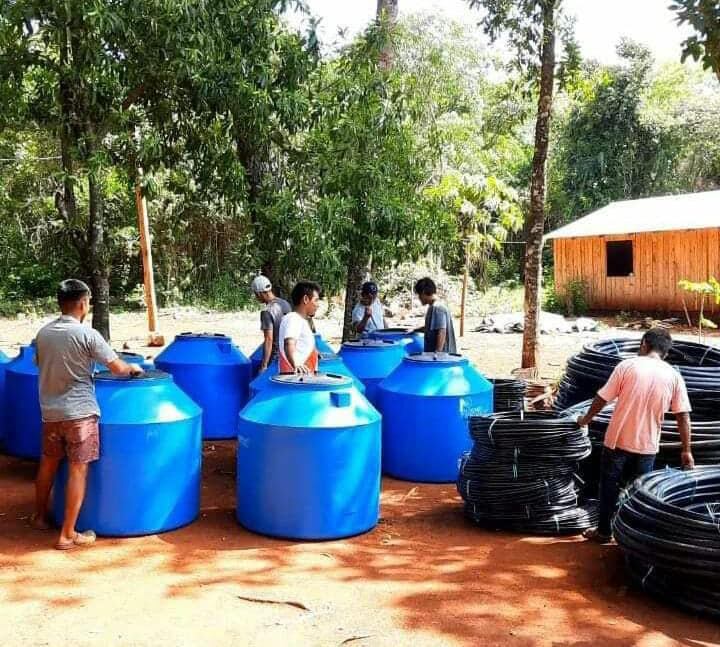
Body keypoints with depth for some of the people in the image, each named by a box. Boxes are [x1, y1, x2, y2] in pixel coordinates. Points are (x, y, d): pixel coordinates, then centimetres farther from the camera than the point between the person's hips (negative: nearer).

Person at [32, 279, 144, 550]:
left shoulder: (43, 333, 3)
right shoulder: (87, 334, -13)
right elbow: (117, 368, -10)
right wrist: (134, 368, 10)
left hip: (50, 410, 6)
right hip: (79, 411, -6)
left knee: (48, 463, 23)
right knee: (78, 471, 0)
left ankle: (40, 516, 40)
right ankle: (67, 535, 3)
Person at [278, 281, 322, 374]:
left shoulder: (301, 320, 22)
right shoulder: (293, 319, -10)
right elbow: (289, 344, -26)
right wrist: (295, 364, -41)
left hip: (304, 374, 9)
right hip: (294, 374, -9)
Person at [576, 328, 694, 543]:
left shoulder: (627, 365, -8)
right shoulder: (674, 376, -3)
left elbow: (602, 398, -5)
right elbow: (683, 416, -3)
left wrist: (587, 418, 12)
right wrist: (686, 451, 4)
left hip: (618, 440, -1)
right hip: (647, 445, 1)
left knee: (610, 487, 14)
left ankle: (604, 531, 24)